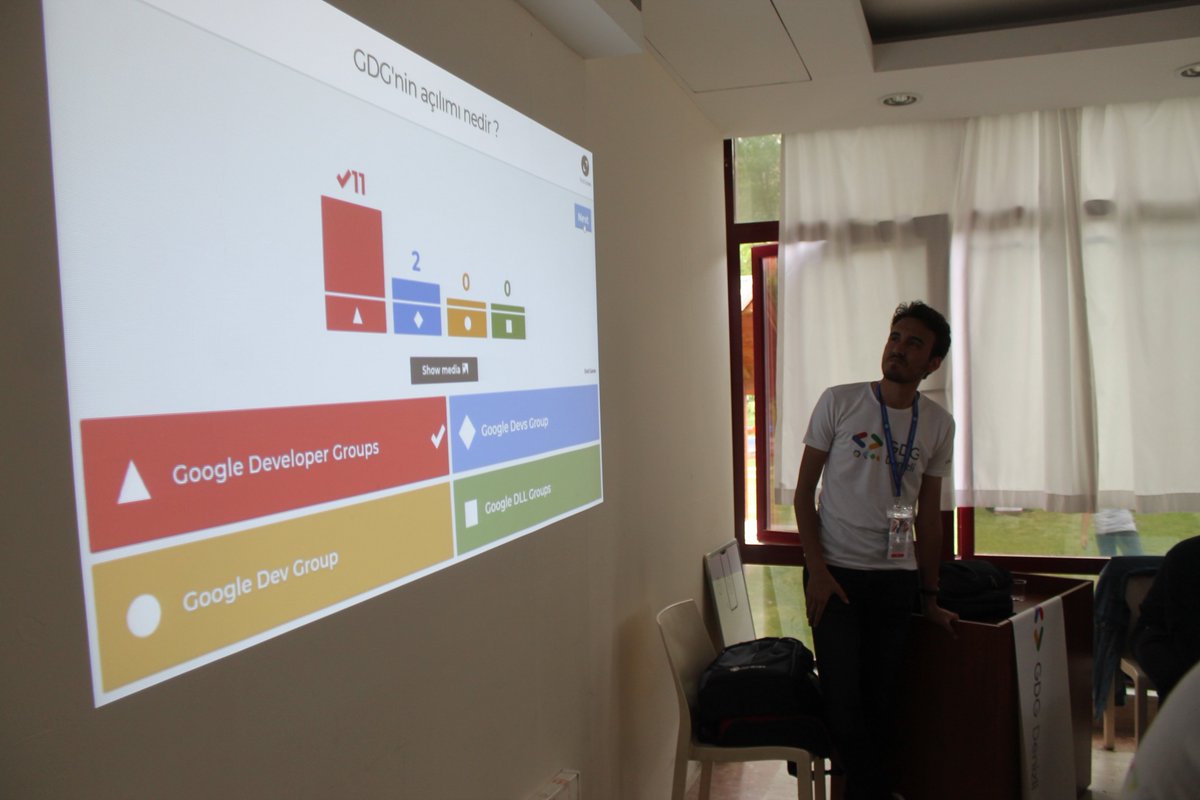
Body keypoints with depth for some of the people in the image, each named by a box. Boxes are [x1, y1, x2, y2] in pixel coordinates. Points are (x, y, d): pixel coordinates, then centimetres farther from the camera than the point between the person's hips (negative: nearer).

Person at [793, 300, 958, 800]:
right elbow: (804, 490, -2)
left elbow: (929, 513, 12)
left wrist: (930, 597, 12)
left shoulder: (939, 424, 6)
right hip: (836, 574, -2)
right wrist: (816, 569, -10)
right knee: (844, 698, -3)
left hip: (897, 578, 3)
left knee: (882, 700, 7)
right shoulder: (839, 402, -4)